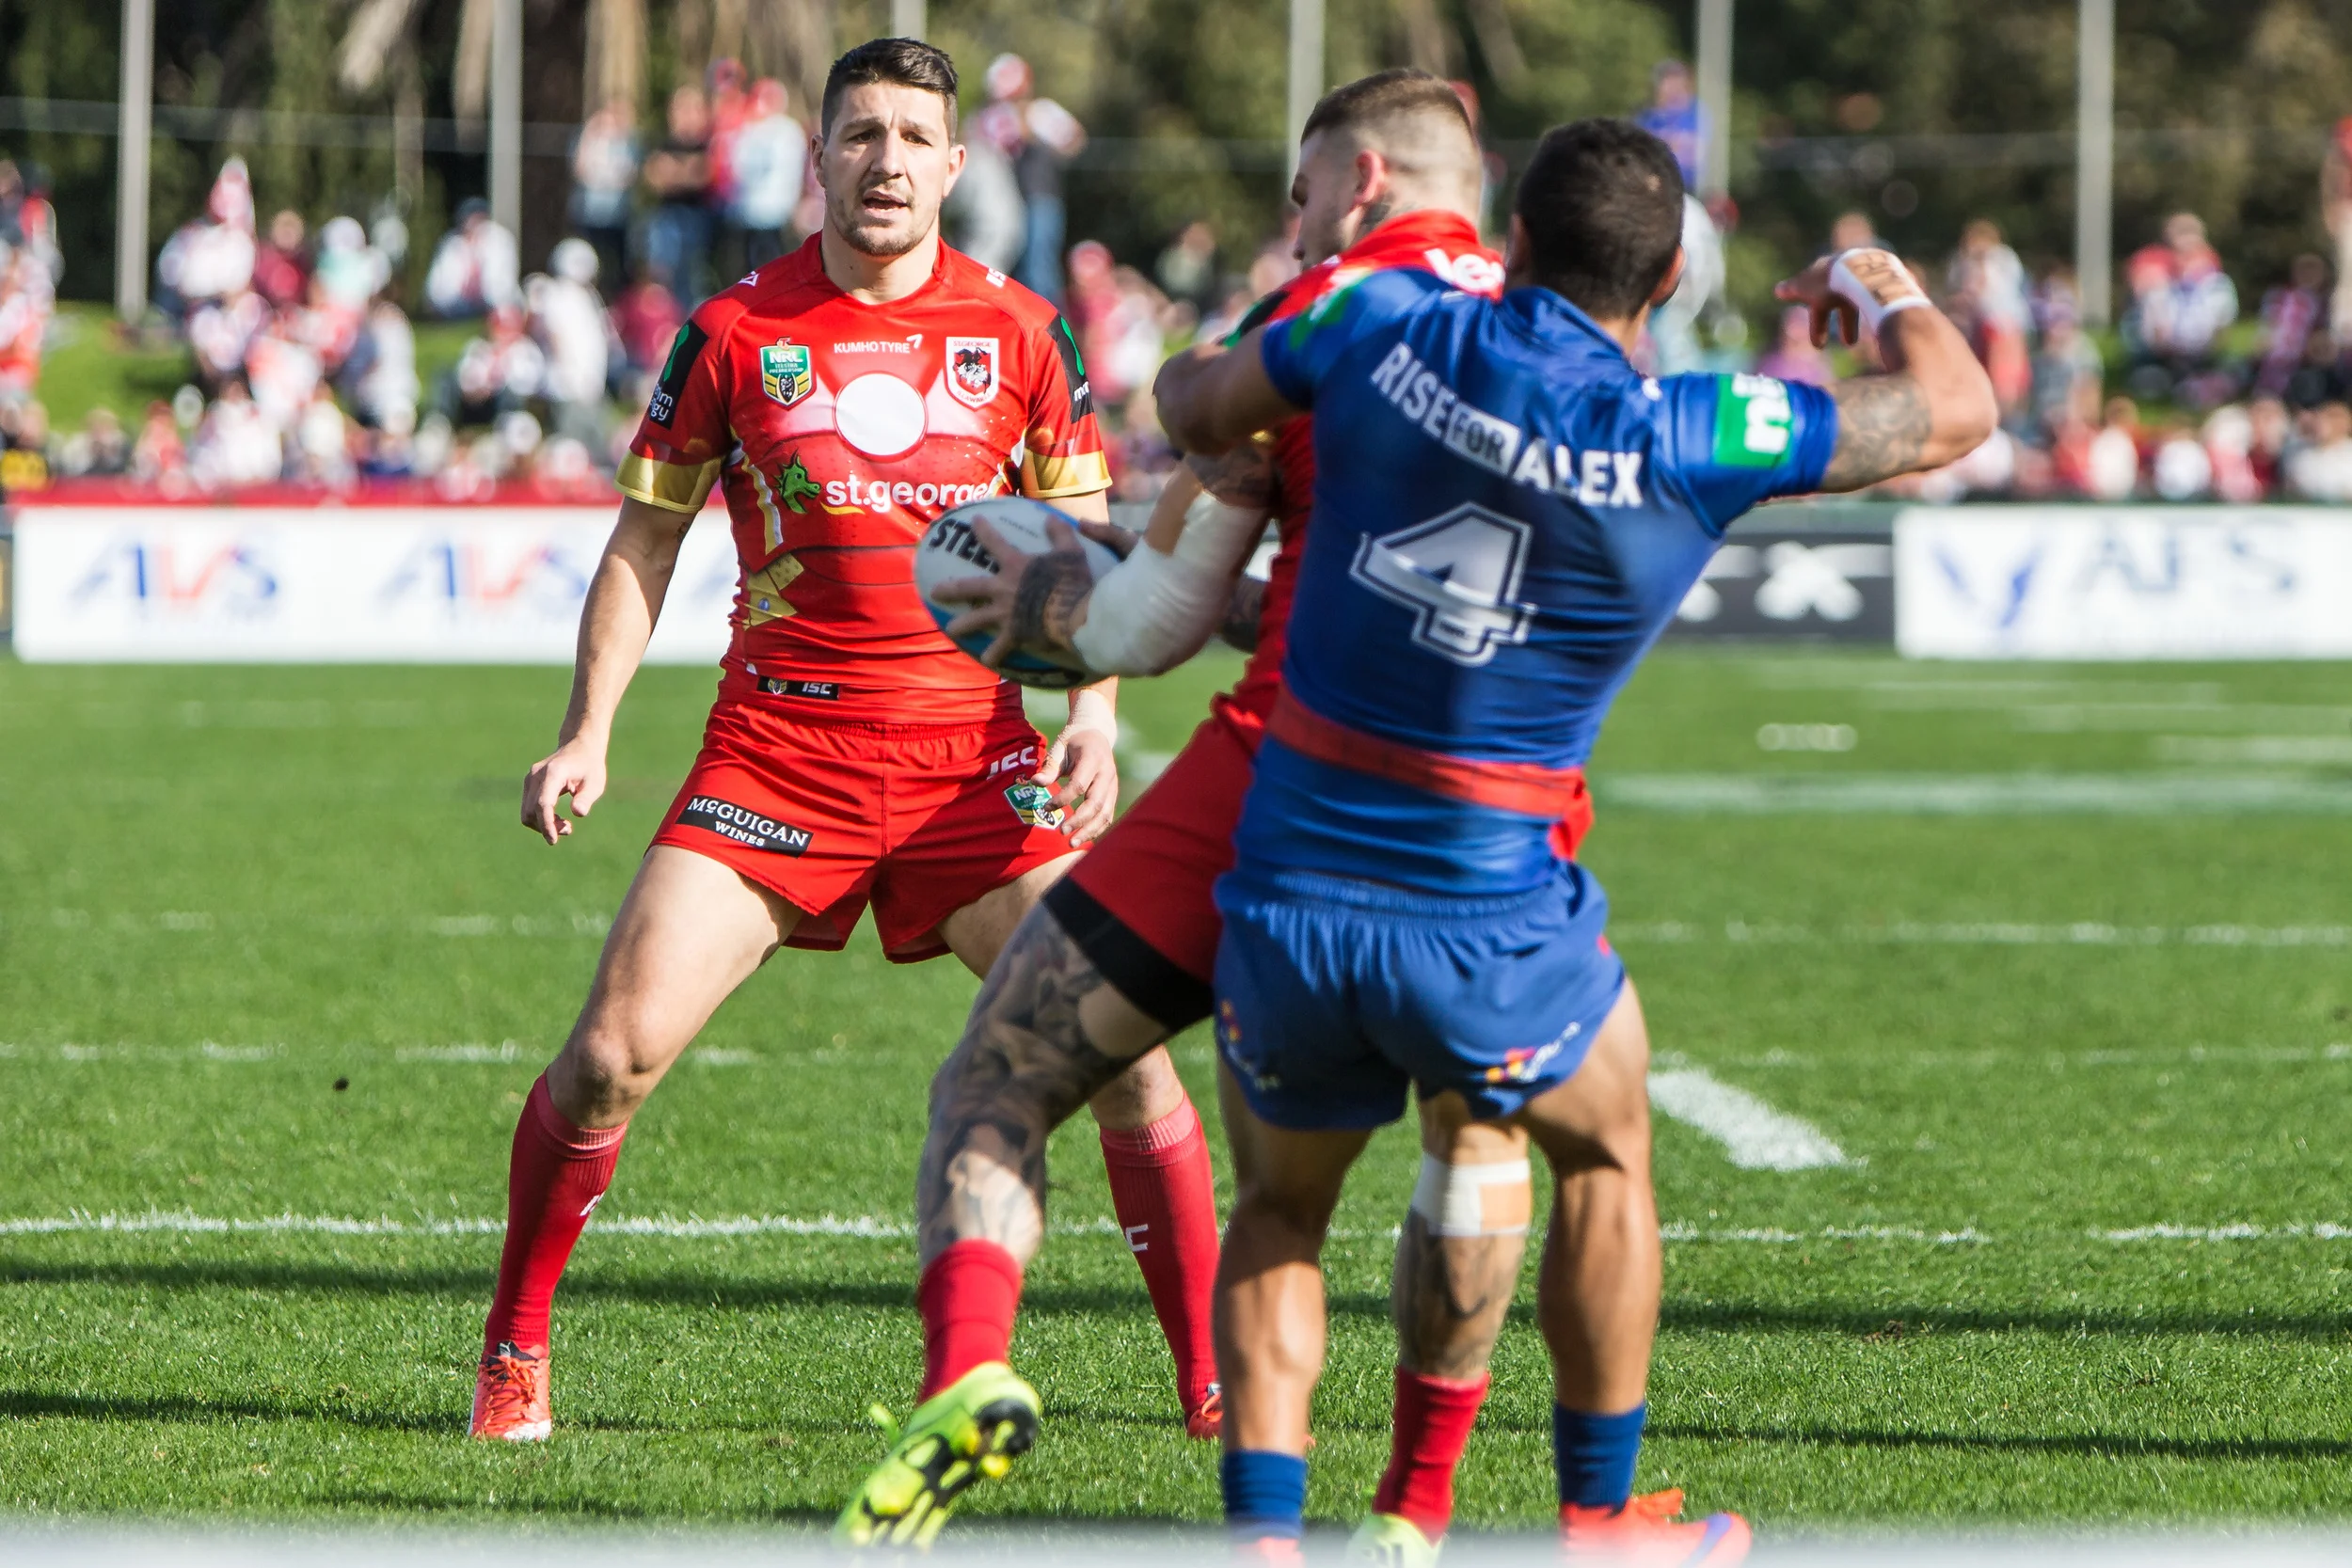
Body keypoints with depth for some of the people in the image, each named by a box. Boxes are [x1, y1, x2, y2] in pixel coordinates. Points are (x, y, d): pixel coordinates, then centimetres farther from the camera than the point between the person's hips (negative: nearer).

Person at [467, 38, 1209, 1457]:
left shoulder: (1019, 331, 5)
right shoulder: (736, 332, 3)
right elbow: (644, 543, 9)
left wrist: (1095, 714, -4)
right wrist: (588, 734, -1)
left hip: (975, 749, 1)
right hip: (777, 743, -1)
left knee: (1123, 1045, -11)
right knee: (617, 1047, -12)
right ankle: (515, 1354, 8)